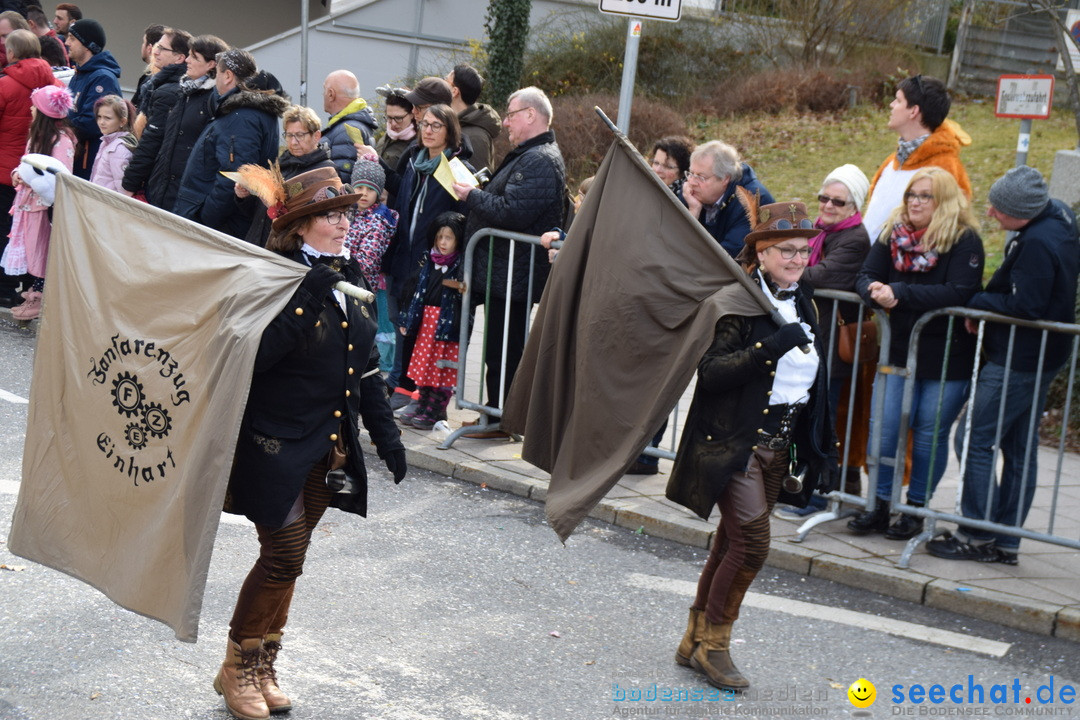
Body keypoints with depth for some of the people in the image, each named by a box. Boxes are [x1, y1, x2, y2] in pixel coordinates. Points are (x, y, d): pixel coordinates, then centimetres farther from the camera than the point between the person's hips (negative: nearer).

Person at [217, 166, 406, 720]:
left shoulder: (347, 278, 10)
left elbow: (366, 365, 17)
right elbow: (256, 357, -24)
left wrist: (385, 432, 15)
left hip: (331, 449, 7)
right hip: (277, 446, -7)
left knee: (287, 559, 14)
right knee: (284, 559, -5)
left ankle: (263, 664, 28)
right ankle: (238, 668, 15)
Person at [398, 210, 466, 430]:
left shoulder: (461, 264, -7)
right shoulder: (431, 261, 10)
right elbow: (420, 290, 13)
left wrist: (459, 286, -28)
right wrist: (408, 319, 13)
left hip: (449, 321, -6)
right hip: (426, 319, 6)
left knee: (443, 368, 0)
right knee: (424, 364, 11)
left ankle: (435, 412, 7)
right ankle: (424, 406, 22)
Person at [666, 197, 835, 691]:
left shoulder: (802, 303, 11)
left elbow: (813, 381, 20)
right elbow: (710, 372, -20)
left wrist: (817, 447, 17)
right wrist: (769, 346, -29)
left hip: (777, 444, 7)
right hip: (734, 441, -7)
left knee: (733, 543, 13)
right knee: (752, 541, -14)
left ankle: (697, 640, 25)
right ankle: (713, 643, 3)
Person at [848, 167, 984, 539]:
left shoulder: (964, 240, -10)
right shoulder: (893, 235, 5)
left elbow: (958, 292, -23)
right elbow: (865, 275, 1)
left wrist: (900, 293, -28)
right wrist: (876, 292, -24)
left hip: (947, 358, -4)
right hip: (900, 351, 4)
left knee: (930, 434, 3)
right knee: (884, 428, 0)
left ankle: (915, 509, 15)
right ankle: (880, 505, 12)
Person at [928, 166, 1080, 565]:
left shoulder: (1038, 244, -25)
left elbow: (1025, 306, -26)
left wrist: (978, 303, -10)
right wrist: (987, 302, 4)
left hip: (1017, 362, -10)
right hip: (1039, 358, 10)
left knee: (974, 440, -2)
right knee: (1020, 449, 13)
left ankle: (976, 537, 4)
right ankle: (1006, 542, 20)